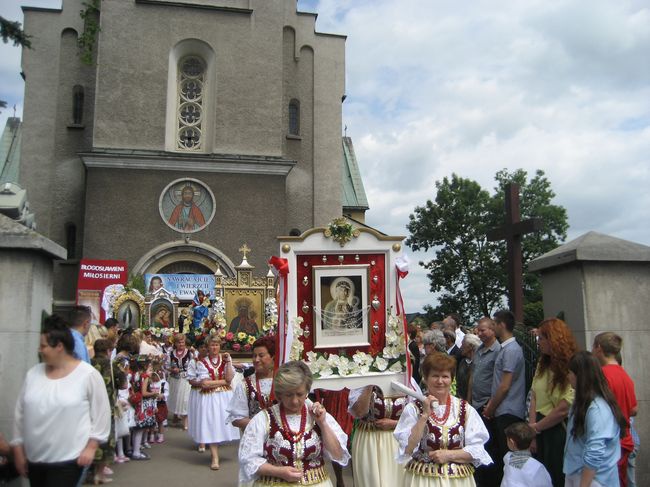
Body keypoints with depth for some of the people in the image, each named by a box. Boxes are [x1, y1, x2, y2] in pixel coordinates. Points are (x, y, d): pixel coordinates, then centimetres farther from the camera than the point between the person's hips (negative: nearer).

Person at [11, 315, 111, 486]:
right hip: (34, 459, 6)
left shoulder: (88, 374, -10)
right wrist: (18, 449, 11)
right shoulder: (33, 373, 4)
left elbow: (100, 413, -6)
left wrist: (91, 446, -8)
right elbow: (20, 414, 10)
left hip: (68, 460, -5)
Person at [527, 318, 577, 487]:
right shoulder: (543, 364, 7)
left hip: (557, 433, -7)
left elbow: (563, 409, -19)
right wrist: (531, 430, -6)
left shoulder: (570, 368, -17)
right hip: (540, 433, 7)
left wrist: (536, 427, -7)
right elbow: (534, 398, 3)